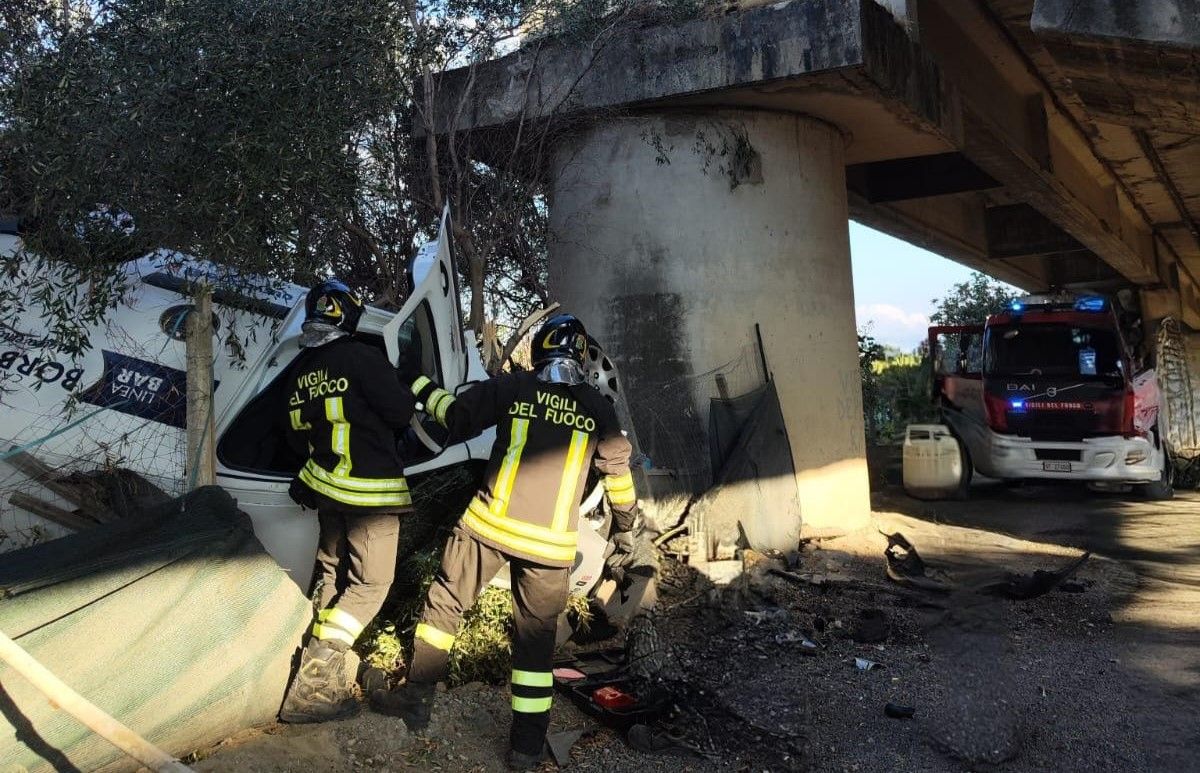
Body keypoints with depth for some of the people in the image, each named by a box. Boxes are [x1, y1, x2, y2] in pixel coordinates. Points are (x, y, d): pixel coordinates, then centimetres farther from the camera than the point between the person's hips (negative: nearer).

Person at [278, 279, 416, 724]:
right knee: (371, 582, -2)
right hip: (371, 488, -7)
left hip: (325, 484, 8)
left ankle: (325, 672, 24)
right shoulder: (360, 357, -15)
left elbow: (296, 438, 16)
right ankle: (314, 682, -11)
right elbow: (402, 411, -14)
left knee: (333, 572, 21)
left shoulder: (300, 371, 8)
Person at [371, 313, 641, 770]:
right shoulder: (597, 407, 5)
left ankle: (416, 698, 21)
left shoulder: (511, 387, -1)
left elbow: (457, 417, 5)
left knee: (445, 604, 16)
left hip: (488, 524, -1)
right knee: (536, 635, 11)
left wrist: (424, 389, 24)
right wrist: (626, 517, 30)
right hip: (551, 542, 2)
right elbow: (617, 468, 14)